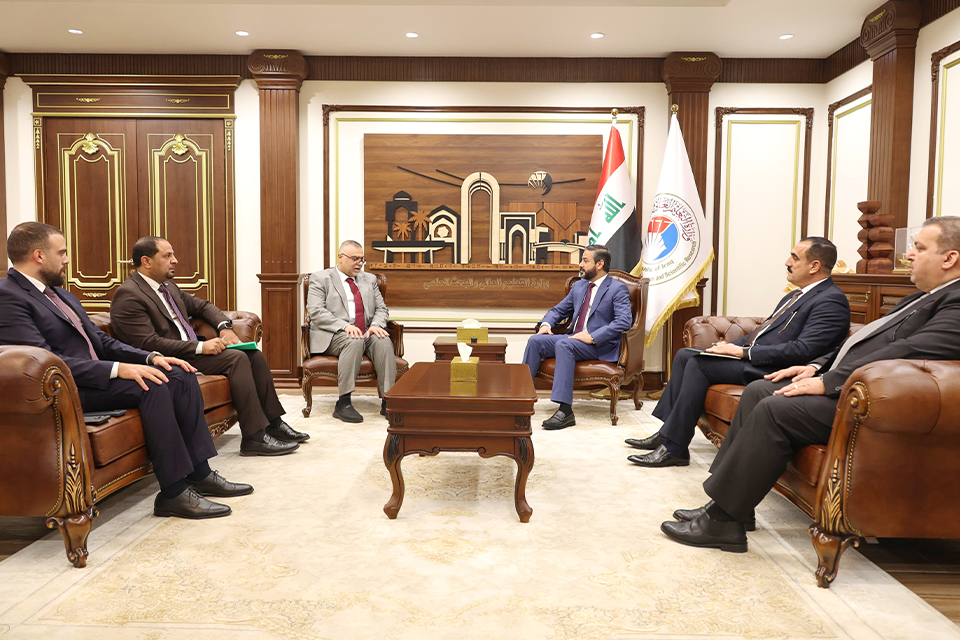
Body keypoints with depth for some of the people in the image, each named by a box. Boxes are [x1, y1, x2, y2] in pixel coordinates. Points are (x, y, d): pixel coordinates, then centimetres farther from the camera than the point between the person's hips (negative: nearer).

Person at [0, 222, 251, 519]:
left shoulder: (59, 293, 20)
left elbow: (101, 341, 17)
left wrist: (151, 357, 1)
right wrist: (118, 369, -28)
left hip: (93, 374, 9)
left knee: (180, 375, -7)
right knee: (150, 385, -29)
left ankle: (199, 473, -7)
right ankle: (174, 492, -24)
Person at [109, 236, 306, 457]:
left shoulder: (167, 285, 14)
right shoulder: (128, 295, -14)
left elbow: (201, 306, 25)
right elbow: (149, 344, -22)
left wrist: (225, 327, 4)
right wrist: (200, 347, -24)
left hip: (192, 349, 9)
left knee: (253, 354, -4)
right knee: (236, 358, -24)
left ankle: (273, 422, 1)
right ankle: (254, 437, -21)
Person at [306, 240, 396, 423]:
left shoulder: (369, 279, 20)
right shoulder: (320, 278, 5)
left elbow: (381, 309, 16)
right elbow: (315, 312, -8)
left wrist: (376, 325, -9)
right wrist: (344, 326, -22)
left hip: (365, 333, 4)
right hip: (333, 336, -4)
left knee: (384, 341, -28)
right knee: (354, 341, -37)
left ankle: (388, 401, -30)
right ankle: (343, 403, -34)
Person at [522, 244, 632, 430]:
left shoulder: (617, 289, -3)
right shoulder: (578, 286, 19)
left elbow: (624, 321, -17)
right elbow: (558, 310, 25)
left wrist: (592, 337, -24)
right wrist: (546, 324, 1)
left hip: (600, 345, -7)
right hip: (574, 340, 7)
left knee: (563, 344, -35)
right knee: (536, 341, -15)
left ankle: (565, 411, -41)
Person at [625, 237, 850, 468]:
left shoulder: (831, 301, -12)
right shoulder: (796, 295, 19)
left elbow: (803, 350, -23)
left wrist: (743, 352, -20)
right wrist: (731, 347, 4)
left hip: (771, 369, -10)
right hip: (750, 356, 10)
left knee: (698, 364, -23)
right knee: (684, 355, 2)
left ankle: (674, 448, -17)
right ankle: (666, 433, 2)